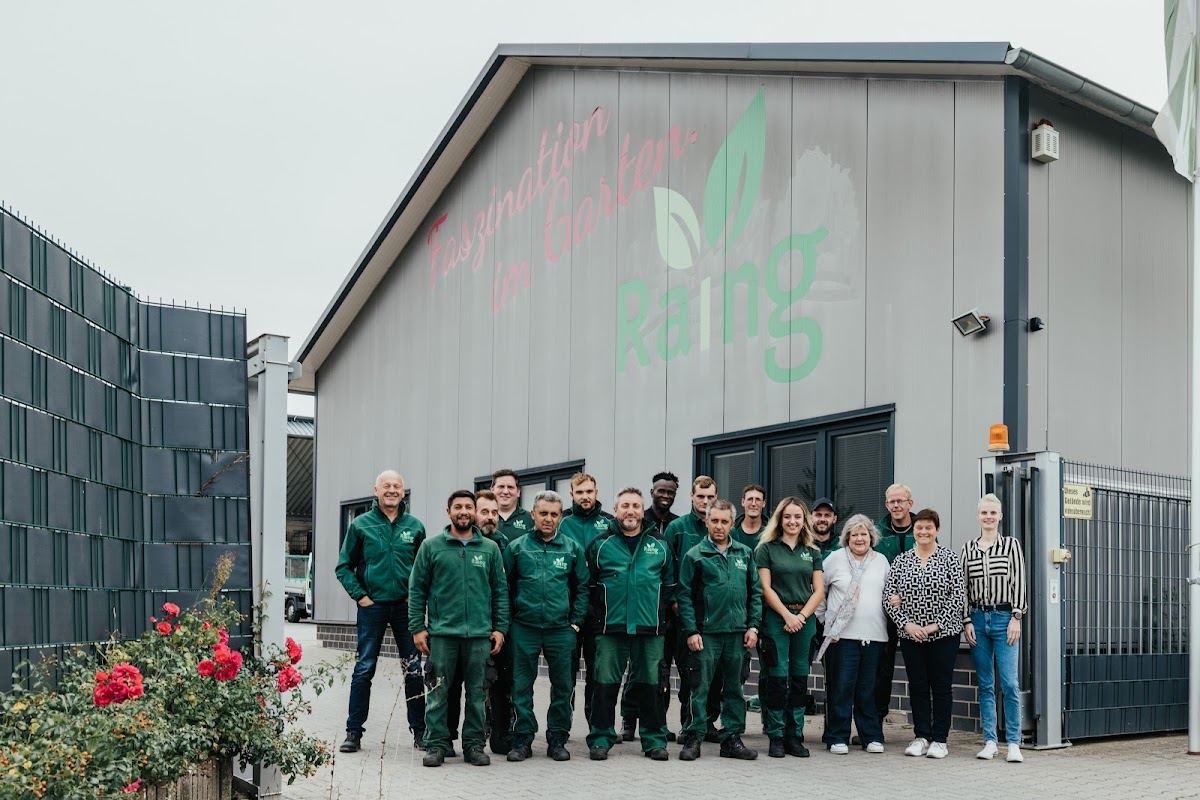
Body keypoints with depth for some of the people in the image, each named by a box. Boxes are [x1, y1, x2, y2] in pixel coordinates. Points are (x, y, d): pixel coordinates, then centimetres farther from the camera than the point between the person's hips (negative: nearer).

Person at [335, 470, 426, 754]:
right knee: (364, 669, 1)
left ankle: (420, 731, 13)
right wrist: (360, 596, -3)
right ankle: (354, 731, 9)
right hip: (372, 606, -1)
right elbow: (344, 567, 5)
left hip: (405, 606, 1)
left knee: (414, 669, 4)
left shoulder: (415, 526, 6)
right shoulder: (361, 525, 2)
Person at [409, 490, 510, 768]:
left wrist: (500, 628, 3)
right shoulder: (432, 547, 5)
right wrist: (417, 627, -2)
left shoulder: (490, 549, 9)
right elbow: (417, 589, 4)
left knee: (476, 693, 6)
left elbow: (500, 591, 11)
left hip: (480, 635, 2)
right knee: (438, 692, 0)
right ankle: (436, 745, 9)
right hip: (442, 632, -1)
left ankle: (474, 745, 15)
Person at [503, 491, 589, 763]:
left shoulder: (572, 548, 6)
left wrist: (576, 622, 2)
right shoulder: (517, 547, 4)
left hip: (561, 628, 1)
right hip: (524, 628, -1)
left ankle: (557, 739, 17)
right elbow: (505, 586, 7)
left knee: (563, 687, 6)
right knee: (521, 686, 3)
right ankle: (522, 739, 13)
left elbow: (582, 587, 9)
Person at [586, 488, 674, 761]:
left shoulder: (659, 545, 9)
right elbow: (588, 584, 7)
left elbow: (669, 584, 13)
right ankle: (600, 739, 11)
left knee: (650, 685, 7)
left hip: (650, 628, 1)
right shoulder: (600, 544, 4)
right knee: (605, 685, 1)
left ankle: (654, 740, 16)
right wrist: (596, 614, 2)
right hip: (610, 627, -1)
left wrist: (661, 612, 6)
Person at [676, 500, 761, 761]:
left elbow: (755, 592, 11)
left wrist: (753, 626, 3)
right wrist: (690, 631, -10)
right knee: (700, 688, -1)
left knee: (734, 688, 10)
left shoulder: (745, 554, 10)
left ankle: (732, 739, 18)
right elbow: (685, 596, -3)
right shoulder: (695, 555, -1)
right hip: (706, 633, -4)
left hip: (738, 632, 4)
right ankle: (693, 739, 7)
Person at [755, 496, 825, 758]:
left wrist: (801, 616, -7)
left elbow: (819, 590, 7)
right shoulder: (766, 549, 2)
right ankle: (776, 737, 3)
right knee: (778, 678, -5)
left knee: (800, 678, 5)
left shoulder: (812, 552, 12)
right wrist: (788, 616, -11)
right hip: (776, 618, -3)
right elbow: (765, 588, -4)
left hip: (805, 619, 3)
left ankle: (795, 737, 12)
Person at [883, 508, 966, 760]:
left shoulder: (949, 558, -1)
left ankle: (939, 739, 9)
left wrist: (935, 625, -13)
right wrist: (906, 624, -10)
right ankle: (921, 736, 16)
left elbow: (958, 596, -7)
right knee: (917, 686, 7)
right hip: (910, 635, 3)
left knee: (941, 686, 2)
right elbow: (889, 595, 2)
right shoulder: (901, 560, 7)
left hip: (943, 634, -3)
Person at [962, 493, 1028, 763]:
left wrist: (1016, 618, -7)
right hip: (978, 620, 3)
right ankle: (990, 741, 12)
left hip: (1004, 619, -3)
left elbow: (1019, 583, 0)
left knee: (1010, 683, -7)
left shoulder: (1011, 545, 3)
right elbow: (963, 587, 9)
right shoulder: (968, 549, 9)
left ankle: (1014, 743, -1)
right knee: (985, 685, 6)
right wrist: (967, 621, 3)